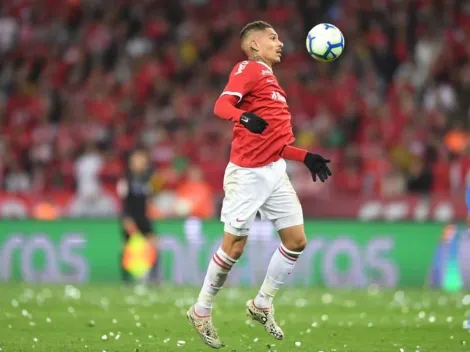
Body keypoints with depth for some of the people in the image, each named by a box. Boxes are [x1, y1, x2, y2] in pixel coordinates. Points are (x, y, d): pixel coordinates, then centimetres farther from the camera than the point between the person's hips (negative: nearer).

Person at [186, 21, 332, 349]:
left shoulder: (270, 79, 20)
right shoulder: (249, 69, -6)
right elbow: (222, 105, -22)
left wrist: (306, 157, 18)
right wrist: (244, 117, -42)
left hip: (274, 172, 8)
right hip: (248, 173, -8)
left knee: (297, 241, 5)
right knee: (234, 247, -3)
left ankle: (262, 305, 20)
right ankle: (201, 311, 14)